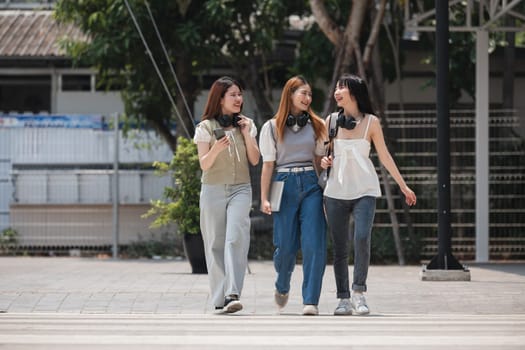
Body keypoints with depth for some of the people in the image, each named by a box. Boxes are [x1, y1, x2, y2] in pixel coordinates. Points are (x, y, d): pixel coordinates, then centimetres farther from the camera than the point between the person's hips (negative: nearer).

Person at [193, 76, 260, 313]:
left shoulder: (246, 124, 10)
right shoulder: (206, 127, 2)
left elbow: (255, 160, 7)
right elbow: (204, 164, -4)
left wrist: (246, 134, -5)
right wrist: (216, 149, -23)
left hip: (240, 189, 1)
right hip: (213, 190, -1)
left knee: (236, 238, -17)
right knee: (215, 243, -1)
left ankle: (232, 294, -26)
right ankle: (219, 298, 5)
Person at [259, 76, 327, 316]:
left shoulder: (315, 125, 13)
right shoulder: (272, 127, 6)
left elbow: (320, 160, 16)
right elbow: (268, 164, 4)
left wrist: (326, 189, 6)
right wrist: (264, 198, -1)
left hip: (310, 184, 2)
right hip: (285, 185, -2)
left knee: (314, 244, -11)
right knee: (286, 246, -1)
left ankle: (311, 300, -10)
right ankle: (282, 286, 30)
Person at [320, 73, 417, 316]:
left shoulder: (370, 122, 3)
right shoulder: (331, 121, 8)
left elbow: (384, 156, 8)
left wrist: (403, 186, 9)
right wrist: (323, 161, -5)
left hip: (364, 190, -2)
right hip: (336, 191, 2)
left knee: (362, 239, -19)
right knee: (339, 247, 0)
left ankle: (358, 291, -7)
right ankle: (344, 298, 6)